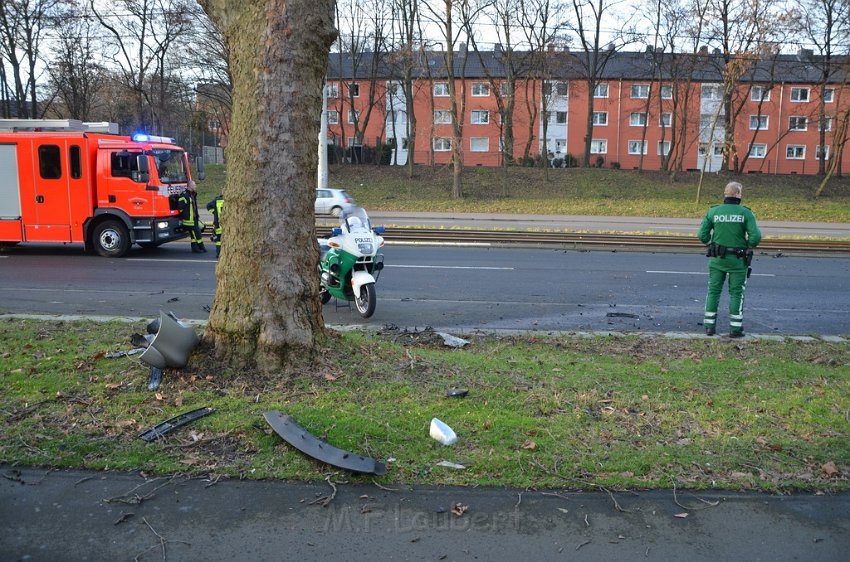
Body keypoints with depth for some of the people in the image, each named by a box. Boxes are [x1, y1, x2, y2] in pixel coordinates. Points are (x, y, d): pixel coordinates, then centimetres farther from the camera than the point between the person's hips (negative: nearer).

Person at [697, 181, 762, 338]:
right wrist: (750, 246, 5)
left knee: (713, 291, 11)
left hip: (717, 259, 1)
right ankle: (735, 328, 11)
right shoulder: (746, 213, -9)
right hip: (738, 260, -1)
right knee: (736, 293, 8)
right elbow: (755, 237, -16)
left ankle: (710, 326, 11)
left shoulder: (713, 211, -5)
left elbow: (702, 235, -8)